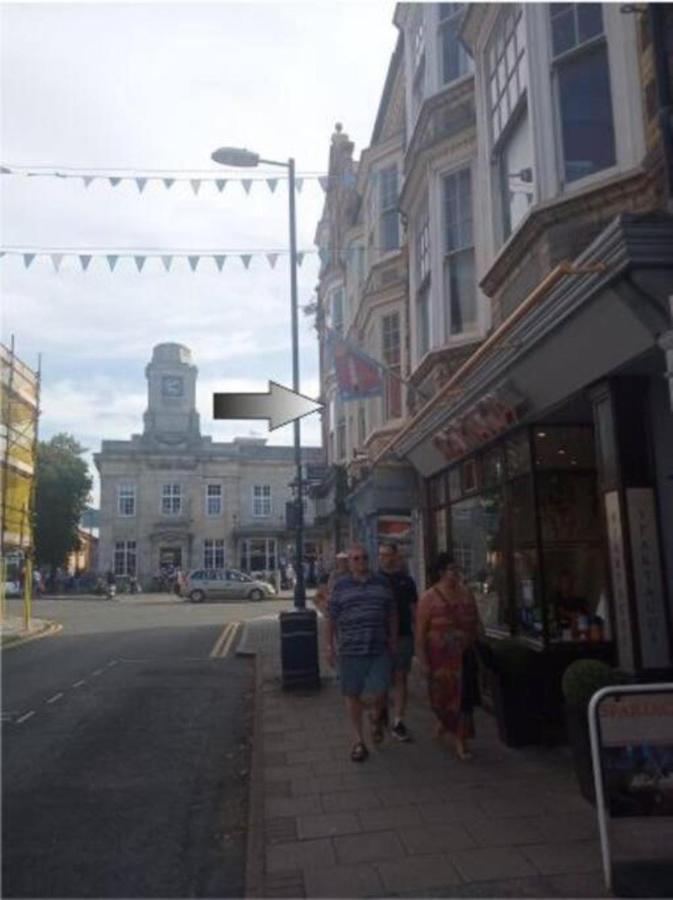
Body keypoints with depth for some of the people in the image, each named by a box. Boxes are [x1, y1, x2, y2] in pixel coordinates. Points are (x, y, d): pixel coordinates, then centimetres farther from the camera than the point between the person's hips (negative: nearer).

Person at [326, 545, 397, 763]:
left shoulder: (382, 584, 7)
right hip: (350, 650, 0)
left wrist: (393, 641, 10)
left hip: (379, 649, 1)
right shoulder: (340, 586, 1)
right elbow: (331, 618, 4)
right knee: (352, 694, 5)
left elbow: (392, 615, 13)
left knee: (379, 693, -5)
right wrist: (330, 646, 3)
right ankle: (359, 741, 20)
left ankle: (378, 719, 30)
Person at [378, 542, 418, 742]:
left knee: (400, 679, 0)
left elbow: (414, 609, 10)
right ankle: (382, 710, 31)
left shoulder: (406, 580, 6)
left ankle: (398, 722, 3)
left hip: (403, 635, 1)